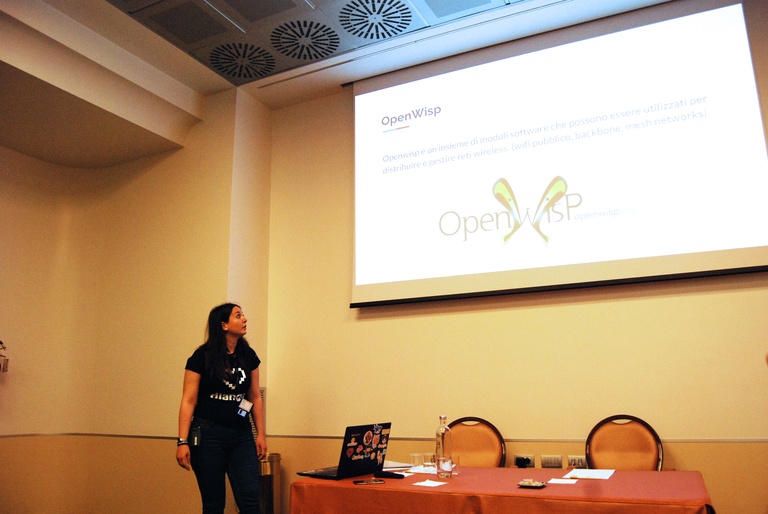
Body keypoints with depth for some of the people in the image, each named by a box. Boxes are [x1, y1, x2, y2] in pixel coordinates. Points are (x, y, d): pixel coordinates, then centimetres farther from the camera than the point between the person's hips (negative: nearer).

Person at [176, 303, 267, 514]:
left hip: (241, 435, 3)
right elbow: (188, 401, -7)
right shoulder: (202, 356, -6)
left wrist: (261, 434, 7)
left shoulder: (248, 356, 5)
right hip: (208, 434, -3)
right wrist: (182, 441, -12)